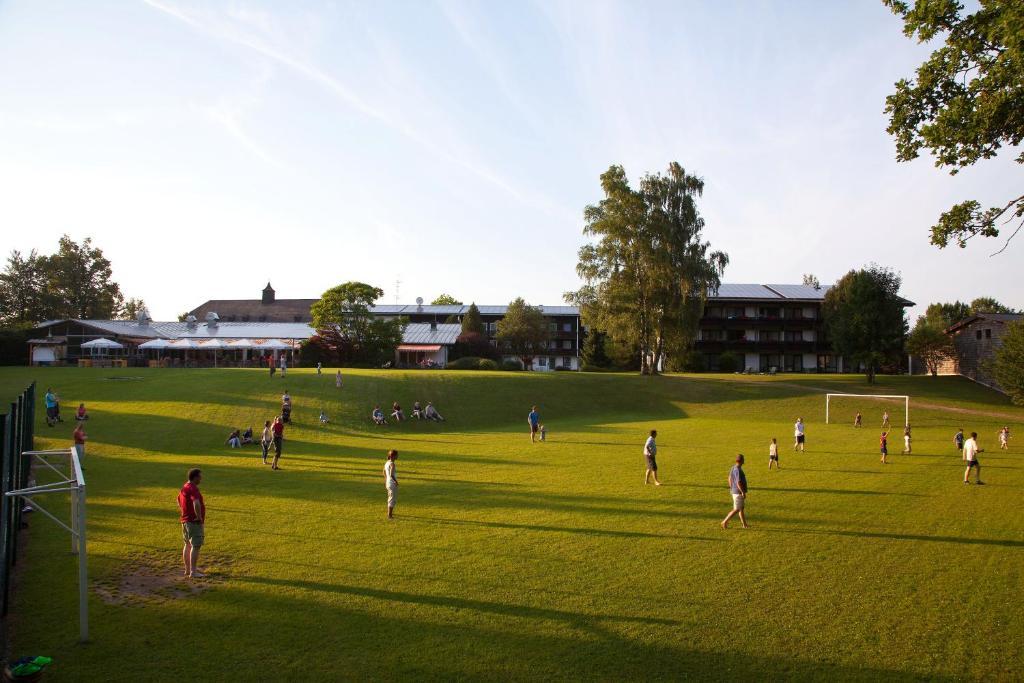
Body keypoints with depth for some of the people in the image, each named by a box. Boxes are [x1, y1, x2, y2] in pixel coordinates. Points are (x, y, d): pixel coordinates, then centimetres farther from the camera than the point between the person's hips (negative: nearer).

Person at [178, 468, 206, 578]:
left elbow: (179, 500, 29)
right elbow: (196, 504, -37)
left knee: (188, 545, 17)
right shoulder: (193, 489, -21)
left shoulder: (184, 487, 10)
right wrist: (199, 517, -23)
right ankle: (193, 572, -7)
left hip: (185, 521, 10)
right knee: (195, 546, -7)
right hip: (194, 522, -10)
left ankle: (188, 569, 27)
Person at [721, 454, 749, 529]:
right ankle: (725, 522, -1)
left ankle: (745, 524, 25)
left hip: (734, 491, 10)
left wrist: (731, 488, 22)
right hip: (738, 492, -10)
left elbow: (730, 479, 15)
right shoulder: (738, 470, -24)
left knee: (741, 508, 17)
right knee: (736, 509, -3)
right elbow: (738, 483, -26)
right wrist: (743, 492, -20)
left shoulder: (733, 468, 5)